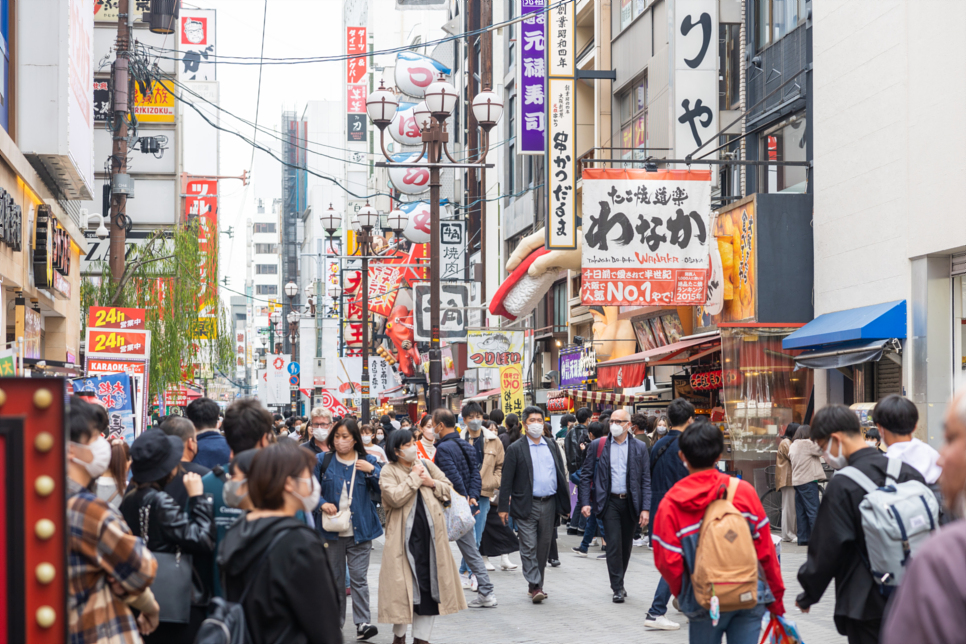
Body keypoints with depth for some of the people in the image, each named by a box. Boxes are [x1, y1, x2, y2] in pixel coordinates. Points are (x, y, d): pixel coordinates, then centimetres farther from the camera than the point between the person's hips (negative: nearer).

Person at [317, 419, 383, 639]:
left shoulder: (368, 461, 4)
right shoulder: (323, 460, 4)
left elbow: (383, 489, 0)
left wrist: (372, 470, -14)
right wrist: (322, 503, -12)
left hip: (359, 530, -1)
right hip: (332, 529, 1)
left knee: (358, 577, -7)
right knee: (335, 577, 10)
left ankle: (363, 623, -7)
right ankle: (335, 621, 19)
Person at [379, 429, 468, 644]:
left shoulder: (427, 465, 10)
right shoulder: (389, 472, -6)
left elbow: (448, 489, 13)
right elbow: (395, 497, -22)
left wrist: (432, 483, -7)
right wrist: (414, 477, -14)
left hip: (431, 535, 5)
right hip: (403, 537, -5)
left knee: (432, 584, 7)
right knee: (404, 585, -1)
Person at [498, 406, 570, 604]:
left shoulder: (552, 447, 12)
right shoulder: (516, 449, -1)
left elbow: (561, 476, 15)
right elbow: (507, 480, -3)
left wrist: (565, 503, 9)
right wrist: (504, 507, -8)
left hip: (548, 504, 4)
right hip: (527, 505, -4)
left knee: (544, 545, 10)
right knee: (529, 547, -7)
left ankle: (538, 585, 19)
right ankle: (535, 586, -7)